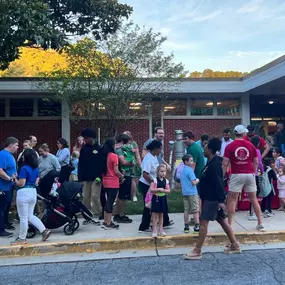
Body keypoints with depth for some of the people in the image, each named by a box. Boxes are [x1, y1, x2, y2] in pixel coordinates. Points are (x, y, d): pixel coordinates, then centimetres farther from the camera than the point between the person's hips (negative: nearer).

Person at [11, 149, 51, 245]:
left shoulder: (24, 168, -15)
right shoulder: (36, 169, 9)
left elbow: (21, 184, -16)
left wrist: (15, 179, 0)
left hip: (24, 193, -8)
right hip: (33, 192, 8)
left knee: (23, 217, 3)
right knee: (30, 216, 18)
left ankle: (22, 239, 13)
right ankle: (44, 230, 9)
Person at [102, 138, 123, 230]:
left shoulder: (104, 155, 6)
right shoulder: (114, 156, -13)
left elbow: (103, 169, 9)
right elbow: (116, 171, -15)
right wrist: (122, 176, 4)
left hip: (105, 182, 7)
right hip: (113, 183, -7)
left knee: (108, 201, 16)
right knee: (110, 202, 0)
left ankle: (106, 222, 22)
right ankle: (108, 223, 5)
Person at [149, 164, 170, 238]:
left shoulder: (166, 181, 2)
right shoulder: (155, 180, -10)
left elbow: (168, 190, 2)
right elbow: (151, 190, -14)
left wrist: (163, 190, -16)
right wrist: (158, 189, -24)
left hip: (163, 199, 4)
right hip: (156, 198, -4)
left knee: (161, 215, 13)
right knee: (155, 215, 0)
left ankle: (161, 229, 21)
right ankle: (154, 230, 7)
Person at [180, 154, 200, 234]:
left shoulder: (182, 170, 12)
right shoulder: (190, 170, -13)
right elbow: (194, 182, -18)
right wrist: (198, 180, 2)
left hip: (184, 193, 7)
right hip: (192, 193, -7)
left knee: (186, 210, 10)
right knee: (196, 210, 0)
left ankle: (186, 227, 13)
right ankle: (197, 227, 3)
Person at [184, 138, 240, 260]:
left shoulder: (214, 165, -20)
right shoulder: (212, 162, 11)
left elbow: (218, 183, -24)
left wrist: (221, 200, -26)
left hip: (213, 198, -10)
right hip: (210, 197, 10)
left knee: (203, 222, -8)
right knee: (222, 220, 15)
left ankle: (197, 251, -3)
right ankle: (235, 245, 25)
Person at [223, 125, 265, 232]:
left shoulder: (229, 146, -5)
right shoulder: (250, 145, 4)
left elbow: (225, 164, -8)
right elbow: (256, 162, 8)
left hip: (237, 175, -3)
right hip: (250, 174, 3)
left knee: (232, 200, 4)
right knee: (254, 199, 13)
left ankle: (229, 225, 5)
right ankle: (260, 224, 16)